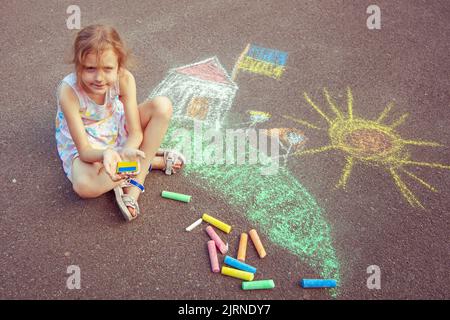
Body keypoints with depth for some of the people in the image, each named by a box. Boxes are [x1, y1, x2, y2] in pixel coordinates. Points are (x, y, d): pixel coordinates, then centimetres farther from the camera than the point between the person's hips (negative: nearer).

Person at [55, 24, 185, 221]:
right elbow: (84, 151, -29)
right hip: (82, 145, -3)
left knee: (162, 105, -22)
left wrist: (125, 152, -44)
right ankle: (153, 161, -14)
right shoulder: (69, 91, -32)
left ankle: (134, 184, -20)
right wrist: (106, 153, -52)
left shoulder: (124, 79, -24)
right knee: (84, 185, -36)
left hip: (117, 131, 3)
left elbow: (136, 133, -21)